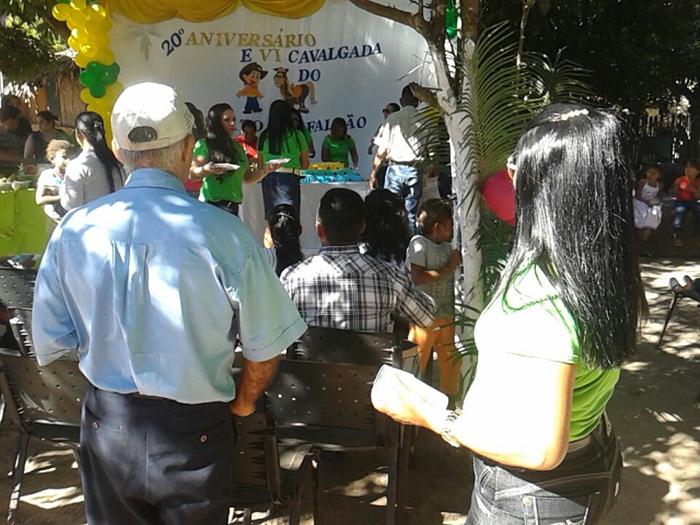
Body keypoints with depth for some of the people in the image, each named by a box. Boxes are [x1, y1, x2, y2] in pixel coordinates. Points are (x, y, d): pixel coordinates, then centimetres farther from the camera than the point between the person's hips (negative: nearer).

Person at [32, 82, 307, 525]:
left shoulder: (73, 231, -10)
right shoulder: (224, 234, -20)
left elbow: (50, 344, -2)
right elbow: (266, 345, -13)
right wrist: (243, 402, 7)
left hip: (106, 425, 3)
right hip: (195, 430, -2)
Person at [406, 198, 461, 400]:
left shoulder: (448, 246, 11)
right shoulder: (419, 243, -11)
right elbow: (417, 277, -22)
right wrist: (447, 269, -15)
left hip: (446, 315, 7)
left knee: (452, 362, 16)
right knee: (416, 364, 2)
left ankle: (451, 401, 31)